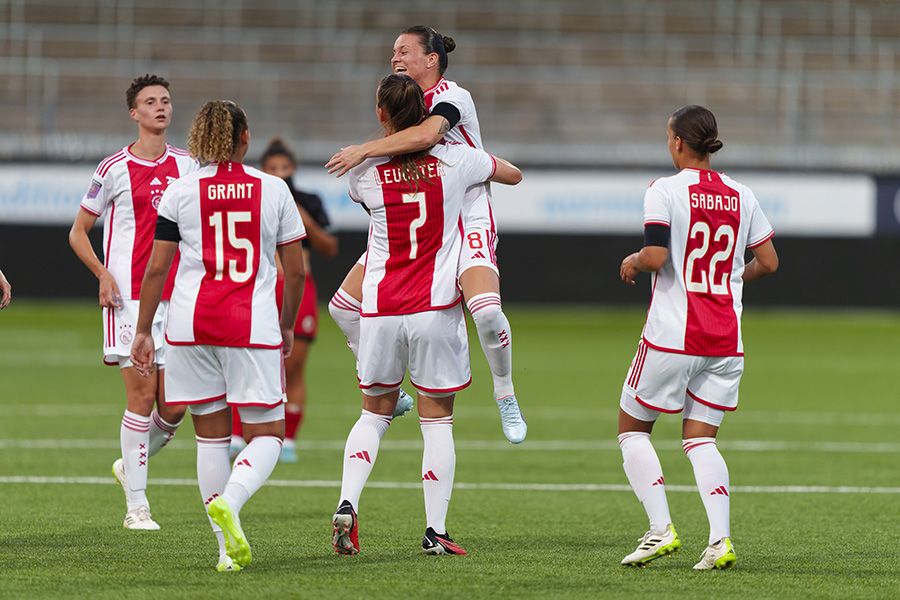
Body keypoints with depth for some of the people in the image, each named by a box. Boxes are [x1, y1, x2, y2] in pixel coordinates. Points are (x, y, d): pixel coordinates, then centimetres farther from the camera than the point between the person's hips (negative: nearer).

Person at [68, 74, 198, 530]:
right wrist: (103, 273, -9)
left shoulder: (185, 166, 10)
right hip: (129, 299, -4)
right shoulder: (114, 169, -2)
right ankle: (136, 505, -1)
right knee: (142, 397, -9)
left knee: (174, 406, 1)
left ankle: (131, 465, 28)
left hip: (174, 299, 4)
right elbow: (79, 232, 5)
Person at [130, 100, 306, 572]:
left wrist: (143, 331, 10)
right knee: (267, 436, 5)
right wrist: (287, 325, 20)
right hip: (253, 325, -1)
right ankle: (229, 502, -26)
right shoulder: (273, 189, 2)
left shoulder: (180, 192, 1)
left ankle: (229, 548, 9)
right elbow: (296, 271, 5)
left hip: (193, 321, 1)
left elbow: (156, 269, 1)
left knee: (211, 436, 11)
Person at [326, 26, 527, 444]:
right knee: (343, 307, 1)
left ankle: (505, 397, -4)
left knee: (486, 310, -29)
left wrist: (364, 150, -29)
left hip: (467, 220, -7)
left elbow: (426, 134, -36)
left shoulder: (452, 97, -13)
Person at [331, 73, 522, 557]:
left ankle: (347, 504, 0)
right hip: (436, 308, -1)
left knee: (374, 412, 18)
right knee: (437, 420, 6)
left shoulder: (366, 171, -4)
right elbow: (514, 175, 15)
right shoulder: (454, 160, -4)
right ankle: (435, 530, 2)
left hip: (380, 311, 1)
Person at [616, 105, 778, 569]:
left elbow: (655, 257, -20)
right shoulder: (741, 196, 7)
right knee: (699, 438, 10)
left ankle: (660, 528, -3)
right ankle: (720, 538, -10)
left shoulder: (666, 191, -9)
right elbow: (768, 262, 10)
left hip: (672, 335, -5)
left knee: (632, 427, 11)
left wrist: (633, 262, 2)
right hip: (726, 339, 5)